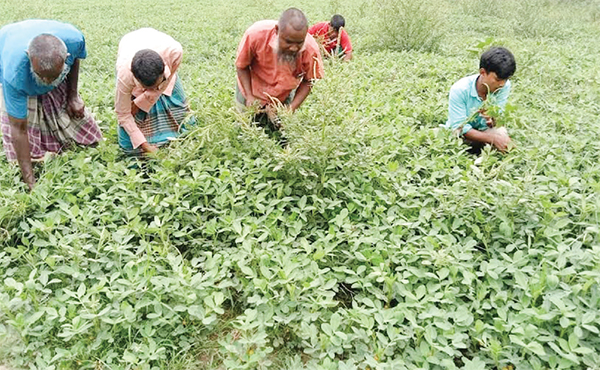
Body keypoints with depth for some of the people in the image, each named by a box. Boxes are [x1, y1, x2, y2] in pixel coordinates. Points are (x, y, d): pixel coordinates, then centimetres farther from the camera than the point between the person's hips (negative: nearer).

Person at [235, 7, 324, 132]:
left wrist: (291, 108, -24)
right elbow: (242, 66, -17)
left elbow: (307, 82, -13)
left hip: (284, 98, 1)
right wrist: (249, 97, -25)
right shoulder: (256, 34, -35)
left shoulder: (311, 50, -32)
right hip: (252, 91, 0)